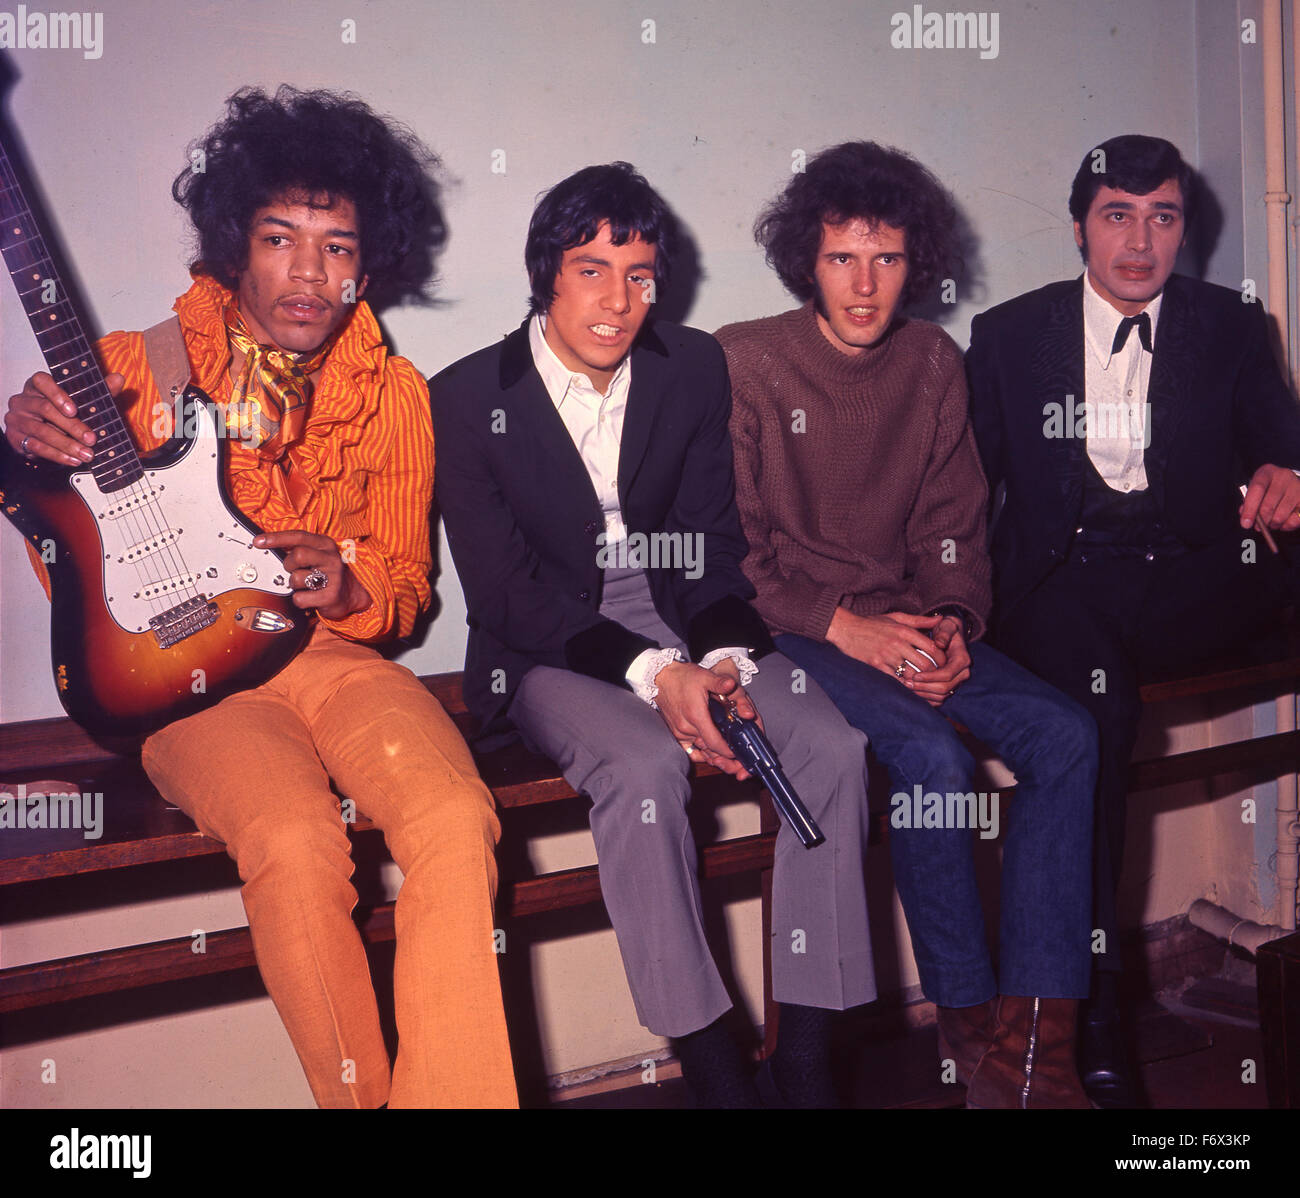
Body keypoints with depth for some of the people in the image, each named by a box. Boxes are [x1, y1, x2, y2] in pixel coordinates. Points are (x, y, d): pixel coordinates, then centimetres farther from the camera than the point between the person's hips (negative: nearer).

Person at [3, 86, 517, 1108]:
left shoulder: (393, 394, 11)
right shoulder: (136, 366, 5)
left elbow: (406, 583, 13)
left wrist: (345, 587, -13)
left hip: (333, 650, 2)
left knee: (457, 821, -29)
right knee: (297, 843, -33)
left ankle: (450, 1096, -16)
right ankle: (360, 1092, -10)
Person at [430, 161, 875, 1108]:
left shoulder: (694, 367, 3)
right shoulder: (469, 398, -8)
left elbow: (715, 544, 5)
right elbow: (504, 591, -12)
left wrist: (721, 658, -16)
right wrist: (653, 674, -24)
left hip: (683, 626, 4)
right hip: (549, 651, -3)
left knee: (832, 741, -21)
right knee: (648, 766, -34)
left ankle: (806, 1056, -15)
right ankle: (711, 1064, -19)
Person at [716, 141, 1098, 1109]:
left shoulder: (933, 364, 10)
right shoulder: (745, 363, -5)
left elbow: (954, 529, 12)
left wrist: (953, 623, -8)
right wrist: (846, 626, -18)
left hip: (907, 621, 5)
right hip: (785, 625, -5)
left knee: (1066, 736, -18)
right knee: (933, 754, -29)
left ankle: (1034, 1035, -13)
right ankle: (970, 1018, -8)